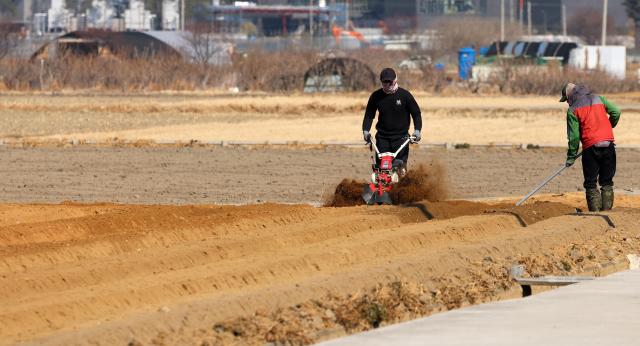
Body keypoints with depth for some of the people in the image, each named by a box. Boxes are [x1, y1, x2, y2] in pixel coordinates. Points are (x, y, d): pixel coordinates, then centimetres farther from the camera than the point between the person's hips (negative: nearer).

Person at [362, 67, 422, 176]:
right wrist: (366, 130, -3)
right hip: (382, 137, 2)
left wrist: (417, 130, -9)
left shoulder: (404, 95, -2)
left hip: (400, 137, -2)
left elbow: (416, 113, 4)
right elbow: (369, 115, 12)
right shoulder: (376, 96, 3)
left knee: (401, 169, -8)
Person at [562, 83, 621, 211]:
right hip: (608, 144, 3)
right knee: (607, 182, 11)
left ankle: (595, 212, -3)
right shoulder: (599, 99, 11)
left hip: (591, 147, -3)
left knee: (591, 184, 4)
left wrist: (571, 156, 4)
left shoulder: (573, 110, 1)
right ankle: (607, 210, 6)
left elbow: (574, 136, -3)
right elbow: (616, 112, 4)